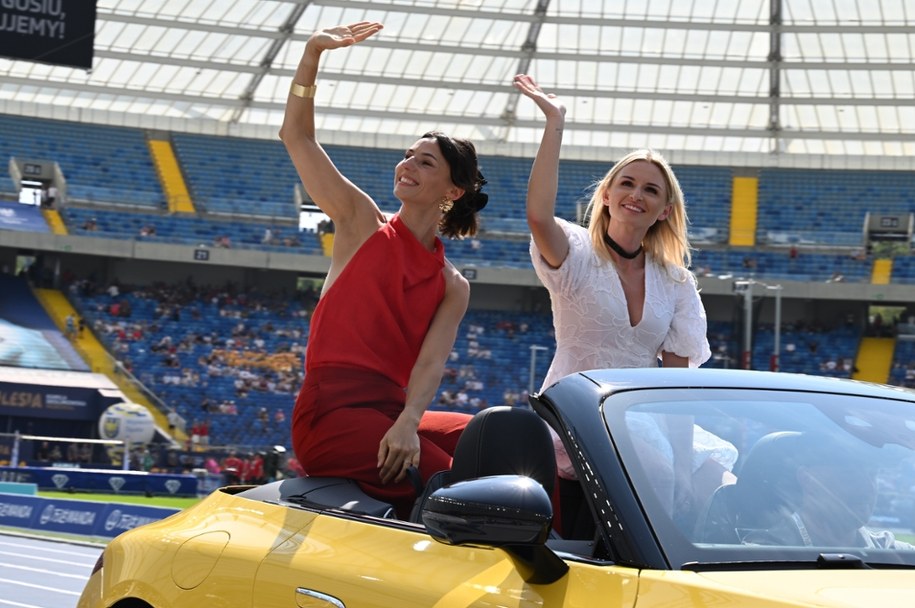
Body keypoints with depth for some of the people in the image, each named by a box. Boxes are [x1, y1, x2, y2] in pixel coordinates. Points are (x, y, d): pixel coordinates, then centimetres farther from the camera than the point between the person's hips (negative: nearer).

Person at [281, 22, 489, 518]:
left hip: (392, 413, 5)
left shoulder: (452, 287, 14)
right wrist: (313, 53, -6)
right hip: (332, 410, -4)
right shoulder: (363, 225, 10)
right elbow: (296, 135, 4)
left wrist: (408, 423, -24)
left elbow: (431, 361, -4)